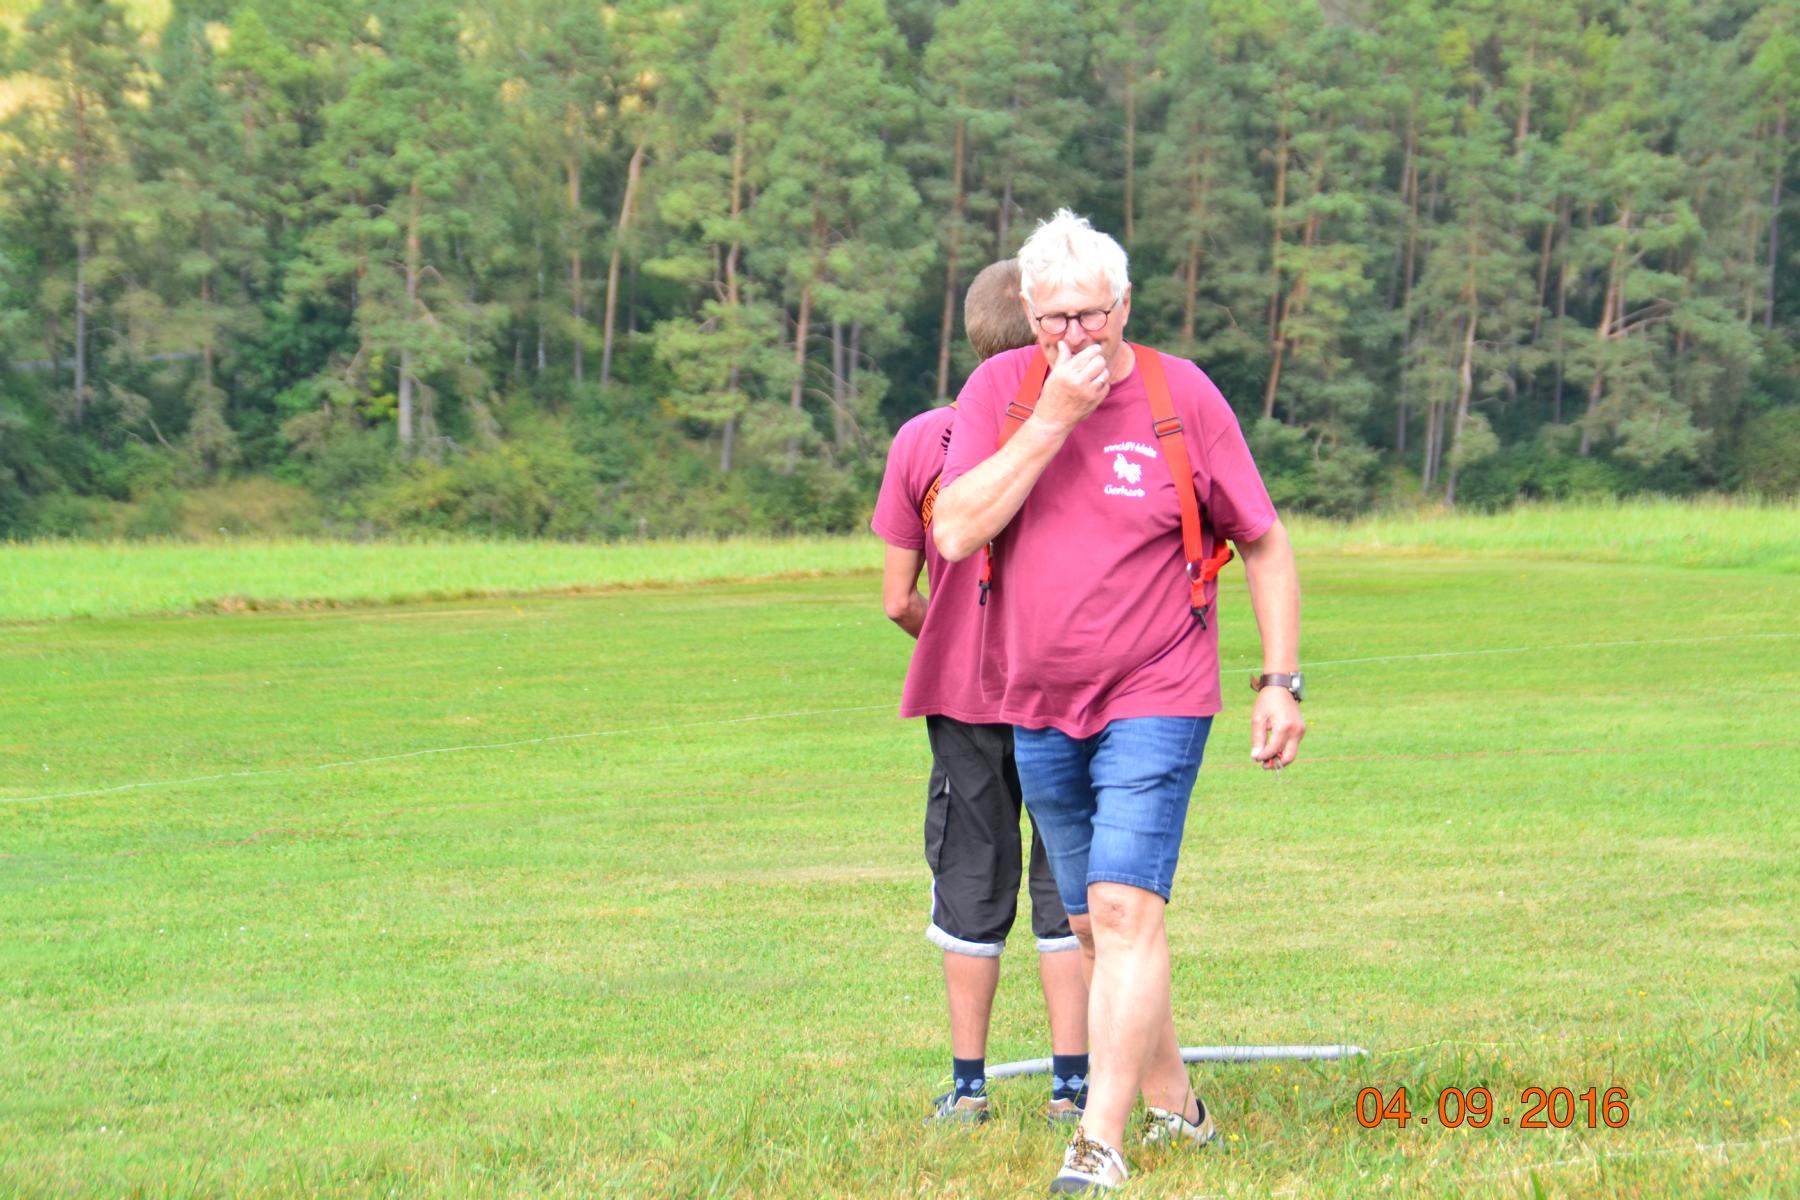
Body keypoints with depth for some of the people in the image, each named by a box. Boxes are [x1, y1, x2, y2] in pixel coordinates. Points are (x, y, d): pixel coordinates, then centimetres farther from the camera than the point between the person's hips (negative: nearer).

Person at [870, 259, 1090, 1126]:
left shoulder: (920, 441, -3)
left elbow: (898, 600, -2)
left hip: (962, 693, 1)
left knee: (971, 879, 10)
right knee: (1067, 880, 8)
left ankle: (967, 1082, 12)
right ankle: (1070, 1080, 7)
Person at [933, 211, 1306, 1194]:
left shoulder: (1181, 395, -7)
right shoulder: (999, 389, -2)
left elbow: (1264, 545, 3)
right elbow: (955, 533, -16)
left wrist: (1280, 682, -2)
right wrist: (1050, 421, -20)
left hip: (1154, 703, -4)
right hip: (1040, 711, 4)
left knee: (1125, 909, -16)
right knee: (1092, 923, 13)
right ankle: (1173, 1106, 29)